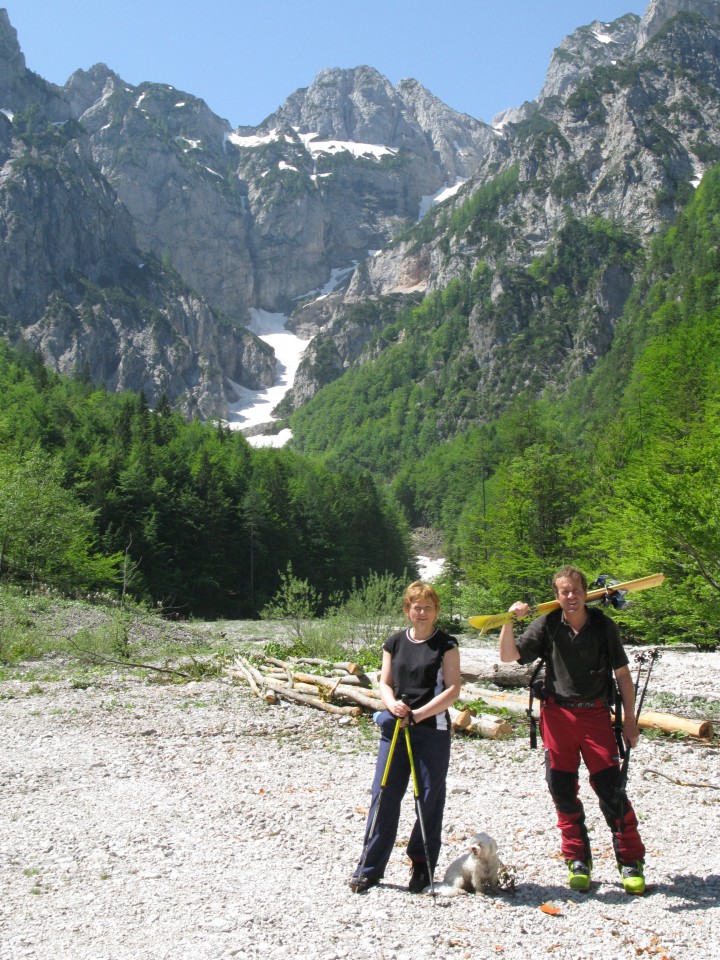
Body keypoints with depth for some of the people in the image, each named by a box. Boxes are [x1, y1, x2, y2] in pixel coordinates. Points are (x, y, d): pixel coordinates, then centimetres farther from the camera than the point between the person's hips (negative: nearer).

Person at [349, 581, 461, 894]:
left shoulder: (446, 644, -1)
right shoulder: (395, 643, 9)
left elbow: (453, 690, -7)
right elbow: (384, 683, 12)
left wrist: (417, 714, -15)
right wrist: (392, 704, -11)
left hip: (433, 729, -3)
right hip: (395, 727, 3)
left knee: (429, 798, 5)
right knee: (384, 795, 1)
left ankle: (422, 867, 20)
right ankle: (369, 868, 10)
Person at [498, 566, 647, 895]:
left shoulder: (604, 625, -1)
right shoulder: (547, 625, -1)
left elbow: (622, 674, 6)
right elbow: (508, 656, -5)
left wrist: (629, 719, 4)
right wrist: (510, 621, -20)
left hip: (595, 712, -1)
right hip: (557, 713, 1)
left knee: (610, 788, -5)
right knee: (562, 788, 4)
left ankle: (631, 862, 10)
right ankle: (577, 859, 19)